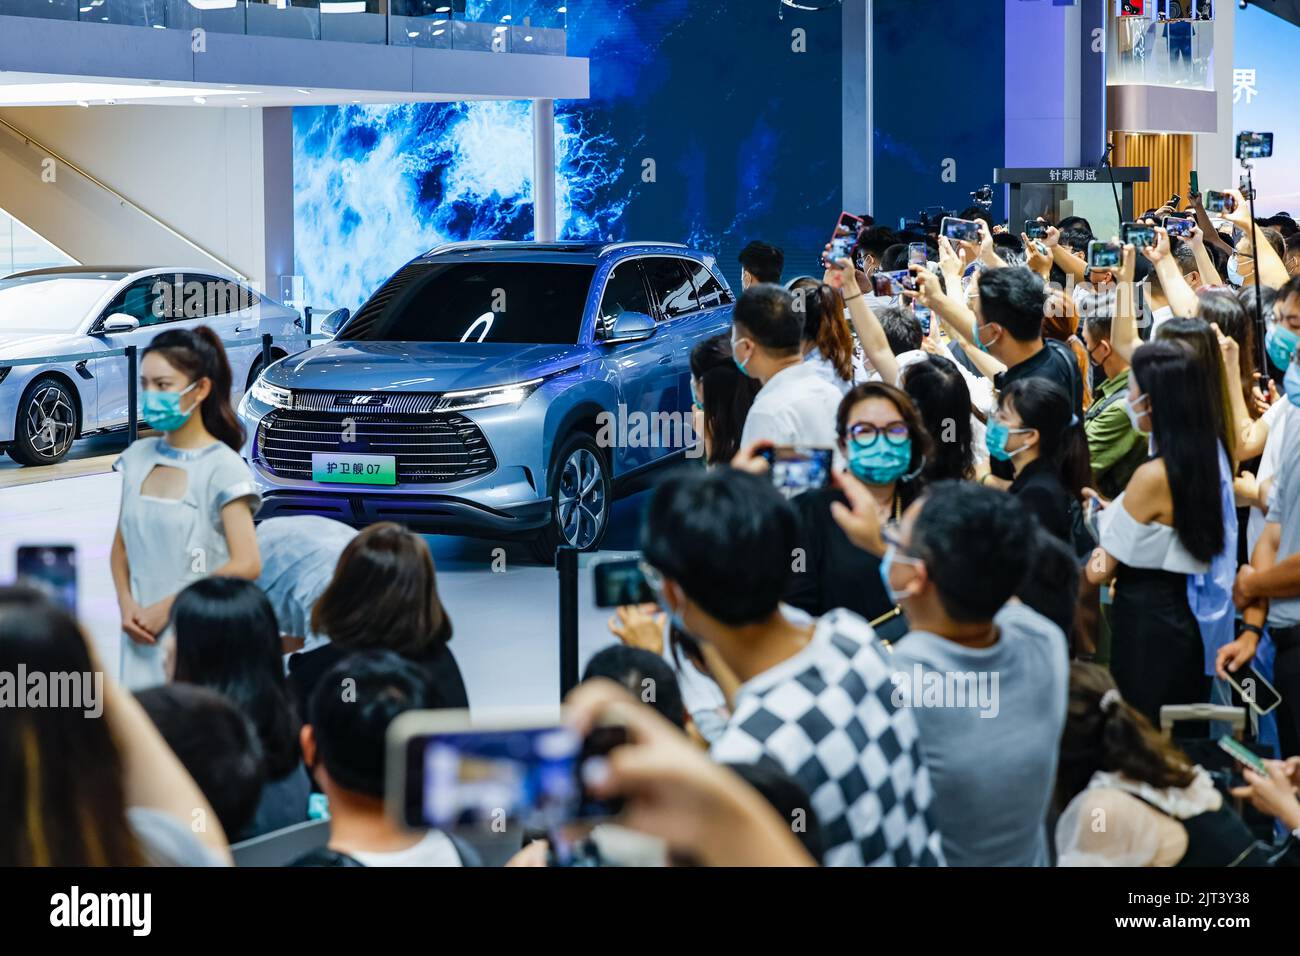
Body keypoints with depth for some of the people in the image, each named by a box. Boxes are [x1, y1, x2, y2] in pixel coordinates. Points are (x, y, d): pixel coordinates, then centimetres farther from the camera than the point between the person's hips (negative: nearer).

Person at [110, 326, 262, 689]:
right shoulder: (137, 457, 7)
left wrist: (167, 607, -13)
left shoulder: (222, 467, -9)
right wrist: (127, 604, -4)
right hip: (143, 636, 5)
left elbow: (246, 565, -15)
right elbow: (121, 546, 14)